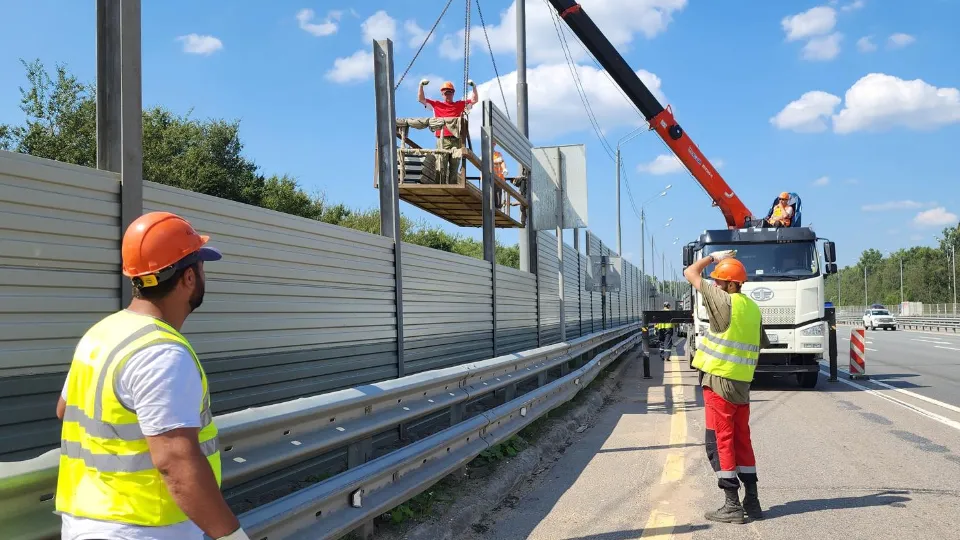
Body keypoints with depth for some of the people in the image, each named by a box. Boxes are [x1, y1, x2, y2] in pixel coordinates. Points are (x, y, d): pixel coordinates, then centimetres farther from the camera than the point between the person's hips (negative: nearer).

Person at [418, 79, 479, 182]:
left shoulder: (460, 104, 18)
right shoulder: (436, 105, 16)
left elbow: (475, 100, 17)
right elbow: (421, 99, 16)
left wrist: (474, 87, 6)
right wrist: (421, 86, 6)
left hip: (456, 140, 1)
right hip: (442, 139, -1)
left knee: (454, 167, -1)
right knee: (441, 167, -8)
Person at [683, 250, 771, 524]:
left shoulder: (724, 301, -13)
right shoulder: (753, 308, 8)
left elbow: (690, 273, -6)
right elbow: (760, 345, 15)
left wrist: (713, 257, 8)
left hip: (718, 381, -7)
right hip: (742, 382, 8)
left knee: (720, 442, -2)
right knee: (742, 440, 14)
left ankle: (732, 506, -1)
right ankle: (752, 501, 18)